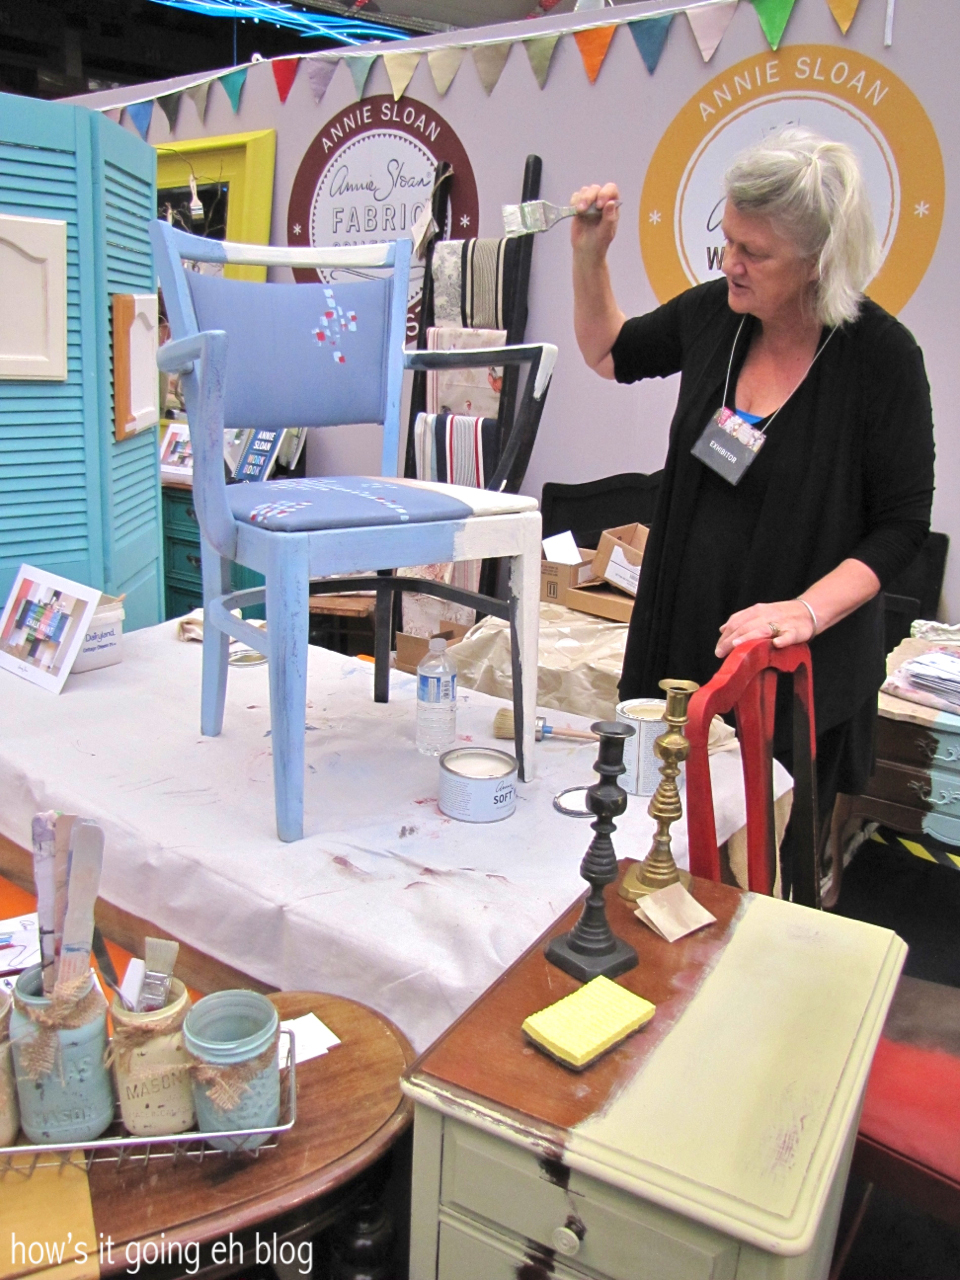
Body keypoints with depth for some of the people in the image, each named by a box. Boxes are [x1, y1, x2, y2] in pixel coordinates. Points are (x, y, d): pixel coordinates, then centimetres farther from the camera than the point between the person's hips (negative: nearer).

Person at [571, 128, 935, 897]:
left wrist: (807, 611, -23)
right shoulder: (714, 314, -1)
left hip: (800, 668, -4)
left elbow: (903, 525, -9)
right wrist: (590, 256, 3)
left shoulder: (883, 356, -14)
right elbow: (610, 354, 18)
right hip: (686, 638, 4)